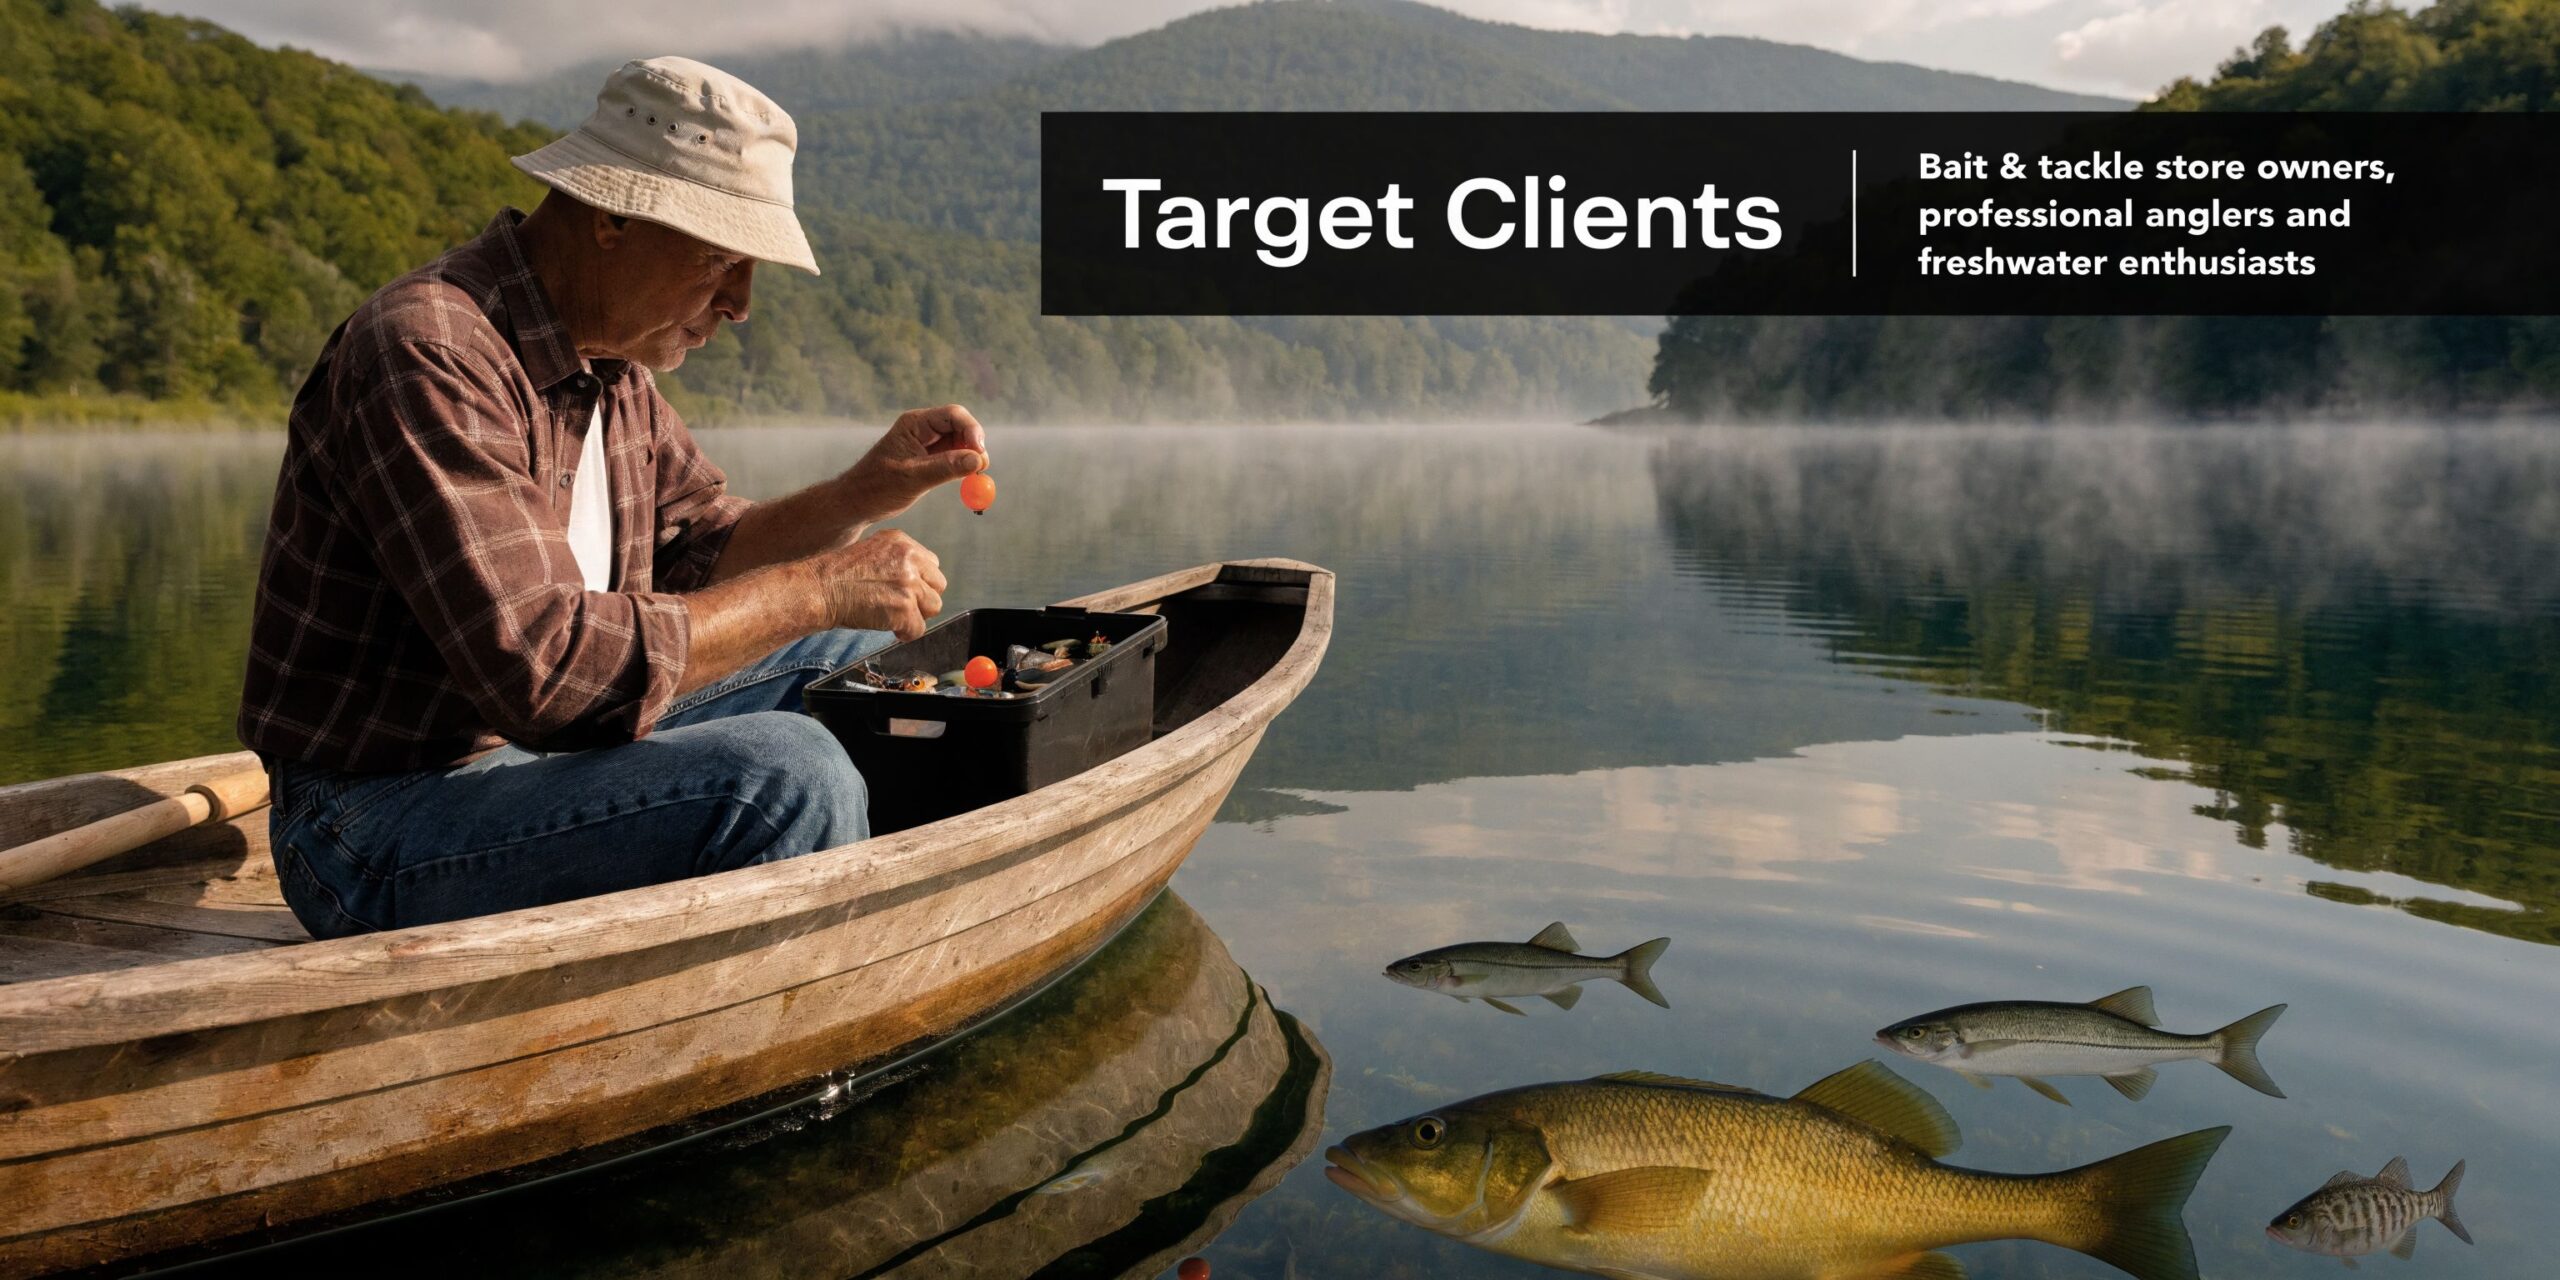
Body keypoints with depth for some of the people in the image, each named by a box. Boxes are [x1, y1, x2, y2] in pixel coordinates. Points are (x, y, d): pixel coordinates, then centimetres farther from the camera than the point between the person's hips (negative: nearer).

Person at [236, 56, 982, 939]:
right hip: (383, 831, -10)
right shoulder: (430, 356, -24)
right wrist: (812, 591, -25)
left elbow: (699, 549, 16)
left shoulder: (611, 356, 7)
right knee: (782, 774, -31)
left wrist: (864, 495, -2)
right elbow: (545, 665, -32)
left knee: (855, 656, 12)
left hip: (544, 748, 10)